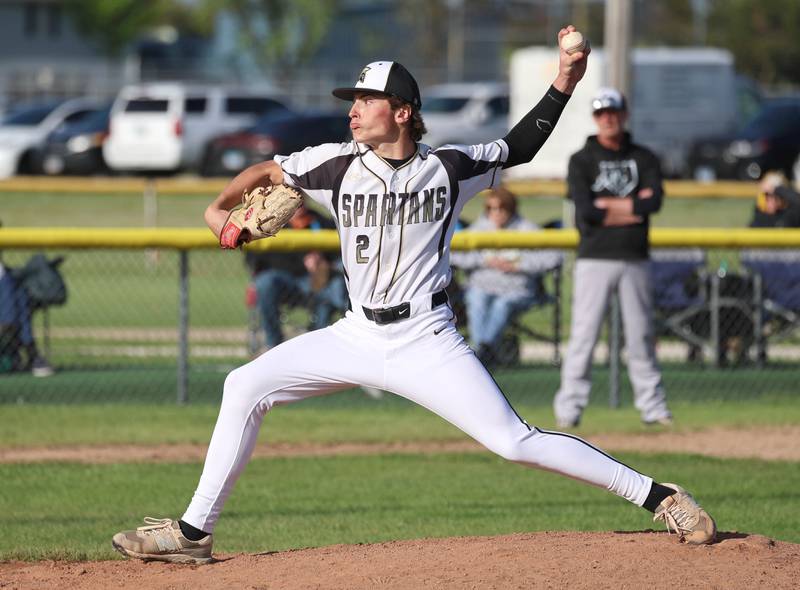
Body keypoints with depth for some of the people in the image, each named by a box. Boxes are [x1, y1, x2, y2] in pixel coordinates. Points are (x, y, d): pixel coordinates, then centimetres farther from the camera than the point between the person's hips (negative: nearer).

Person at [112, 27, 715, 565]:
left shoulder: (448, 168, -6)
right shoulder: (338, 166, -3)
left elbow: (519, 147, 7)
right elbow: (268, 171, 12)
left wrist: (563, 84, -4)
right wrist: (221, 206, -6)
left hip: (427, 343, -4)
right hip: (357, 337, 4)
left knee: (514, 441, -14)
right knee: (246, 387, -6)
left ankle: (657, 496, -6)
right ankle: (195, 532, 1)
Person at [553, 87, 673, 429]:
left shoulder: (644, 159, 11)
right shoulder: (581, 161, 4)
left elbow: (654, 201, -6)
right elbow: (586, 211, -11)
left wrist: (608, 205, -9)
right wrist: (633, 207, -8)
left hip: (635, 259, 2)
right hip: (595, 259, -2)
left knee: (641, 335, 4)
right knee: (583, 334, -6)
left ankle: (652, 405, 8)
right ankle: (569, 407, -4)